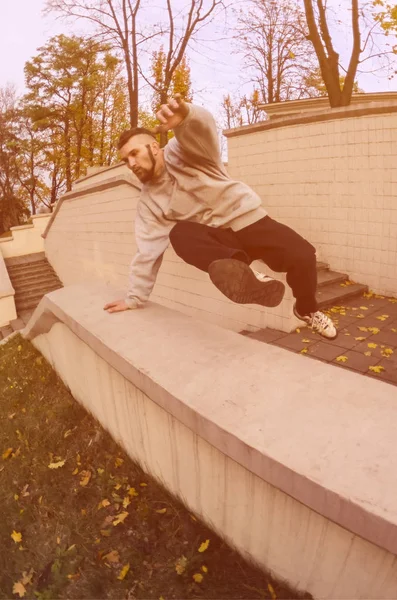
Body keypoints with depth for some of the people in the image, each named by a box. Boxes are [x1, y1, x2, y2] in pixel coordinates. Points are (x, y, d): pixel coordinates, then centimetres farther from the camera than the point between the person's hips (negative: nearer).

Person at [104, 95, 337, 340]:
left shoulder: (182, 149, -5)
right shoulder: (148, 201, 5)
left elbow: (202, 126, -29)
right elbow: (148, 250, 3)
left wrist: (184, 114, -54)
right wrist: (135, 297, 1)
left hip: (249, 219, -2)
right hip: (218, 239, 2)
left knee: (302, 255, -23)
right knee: (179, 234, -28)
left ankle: (307, 309, 9)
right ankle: (241, 273, -48)